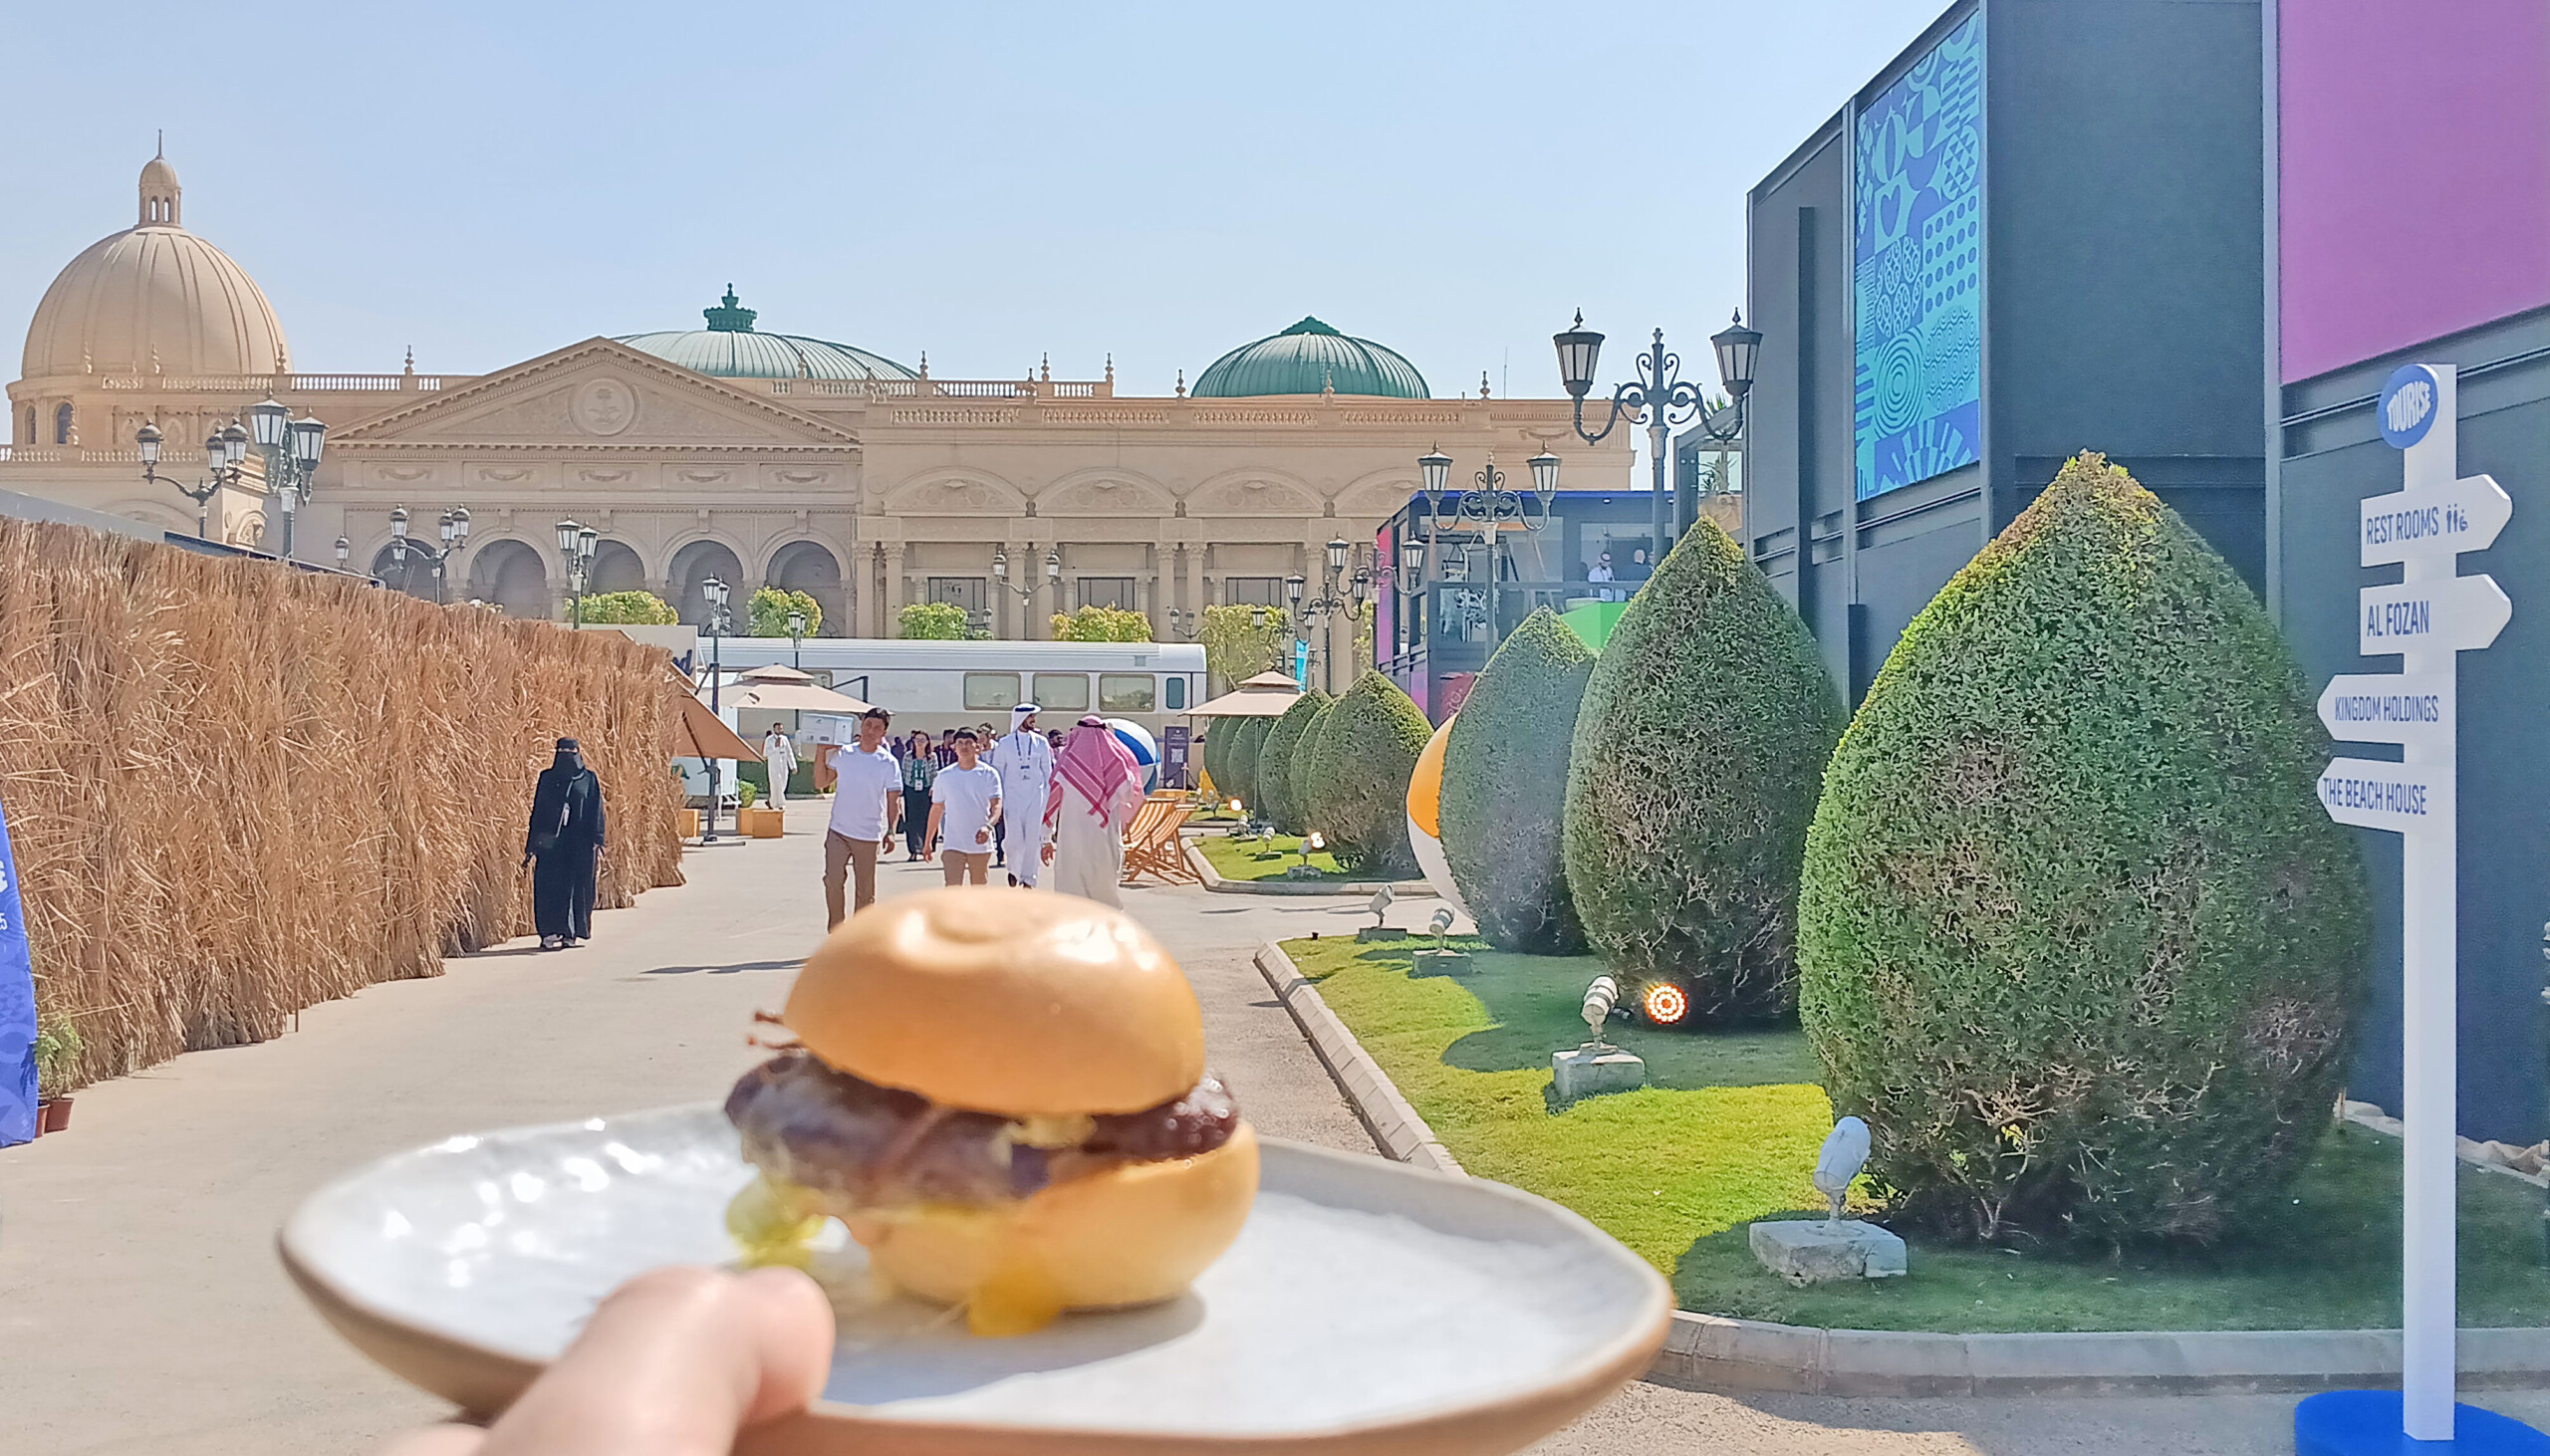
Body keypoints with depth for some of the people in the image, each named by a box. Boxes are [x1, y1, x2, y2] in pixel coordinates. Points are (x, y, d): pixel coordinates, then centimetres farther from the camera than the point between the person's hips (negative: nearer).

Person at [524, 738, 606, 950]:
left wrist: (597, 843, -3)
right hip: (551, 841, 0)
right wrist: (532, 845, 4)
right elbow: (537, 811, 9)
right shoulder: (547, 778, 10)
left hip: (579, 843, 0)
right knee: (550, 885, -8)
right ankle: (549, 934, -11)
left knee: (577, 887, -1)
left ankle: (570, 933, 6)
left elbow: (596, 813, 7)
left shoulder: (589, 779, 9)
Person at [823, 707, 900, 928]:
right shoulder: (843, 754, 3)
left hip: (869, 835, -1)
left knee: (866, 890, 5)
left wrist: (890, 831, -8)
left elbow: (893, 800, -1)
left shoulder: (888, 763, -3)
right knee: (832, 881, -9)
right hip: (838, 831, 1)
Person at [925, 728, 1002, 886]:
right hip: (953, 845, 0)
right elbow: (936, 809, 14)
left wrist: (988, 826, -31)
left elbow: (996, 806, -10)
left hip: (981, 845, 0)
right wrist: (928, 841, 15)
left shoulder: (989, 774, -2)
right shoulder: (945, 775, 5)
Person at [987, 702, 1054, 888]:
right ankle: (1013, 868, 21)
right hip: (1012, 795, -1)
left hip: (1035, 796, 1)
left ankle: (1028, 878, 8)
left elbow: (1047, 772, 11)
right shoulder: (1004, 744, 3)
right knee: (1014, 836, -7)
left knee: (1033, 838, -2)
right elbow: (997, 774, 6)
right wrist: (997, 802, 1)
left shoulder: (1041, 743, 7)